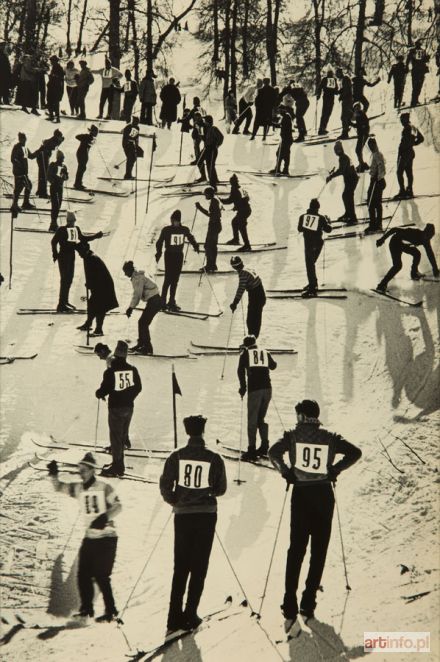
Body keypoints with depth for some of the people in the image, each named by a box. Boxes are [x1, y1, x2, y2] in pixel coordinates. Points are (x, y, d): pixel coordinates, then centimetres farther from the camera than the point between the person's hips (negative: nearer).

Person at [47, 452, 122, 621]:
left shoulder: (104, 487, -10)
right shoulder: (78, 488, 7)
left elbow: (117, 505, -15)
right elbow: (59, 487, 8)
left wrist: (105, 517, -31)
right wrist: (53, 474, -11)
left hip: (106, 538, -6)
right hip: (89, 537, 6)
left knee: (101, 576, -8)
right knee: (83, 575, 7)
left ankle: (111, 611, 3)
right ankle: (86, 609, 21)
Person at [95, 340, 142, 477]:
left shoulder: (110, 372, -17)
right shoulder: (132, 370, -4)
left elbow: (104, 389, -12)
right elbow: (138, 388, 6)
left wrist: (99, 394, 11)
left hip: (116, 408, -5)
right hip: (129, 407, 5)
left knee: (116, 436, 2)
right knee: (123, 434, 16)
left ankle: (118, 468, 5)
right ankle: (118, 463, 27)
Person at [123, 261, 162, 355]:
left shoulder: (137, 278, -15)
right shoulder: (138, 276, 15)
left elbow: (137, 294, -18)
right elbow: (137, 294, 21)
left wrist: (131, 308, -12)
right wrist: (130, 307, 19)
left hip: (154, 302, -10)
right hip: (155, 301, 10)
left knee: (143, 323, -5)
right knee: (142, 323, 16)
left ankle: (147, 348, -1)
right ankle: (141, 344, 25)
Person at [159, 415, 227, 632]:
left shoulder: (177, 456, -4)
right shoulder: (214, 458, -5)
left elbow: (165, 486, -6)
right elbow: (221, 489, 1)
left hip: (183, 516, 1)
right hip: (206, 516, -1)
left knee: (180, 567, 11)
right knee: (199, 567, 7)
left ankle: (175, 616, 8)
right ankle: (190, 616, 5)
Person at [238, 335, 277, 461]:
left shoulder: (245, 353, 6)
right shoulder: (265, 352, 16)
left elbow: (241, 370, -7)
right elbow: (273, 366, 30)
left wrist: (243, 387, 0)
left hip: (254, 389, -4)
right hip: (267, 388, 4)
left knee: (252, 419, -1)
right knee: (261, 418, 17)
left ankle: (252, 449, -6)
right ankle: (264, 446, 14)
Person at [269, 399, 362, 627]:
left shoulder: (293, 435, 0)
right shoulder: (329, 438, 3)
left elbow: (274, 452, -15)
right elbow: (355, 453, -5)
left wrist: (286, 472, -3)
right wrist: (335, 470, 1)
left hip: (300, 494, -1)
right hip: (324, 495, 1)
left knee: (296, 548, 4)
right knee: (318, 550, 9)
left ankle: (290, 606, -8)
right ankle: (308, 604, 9)